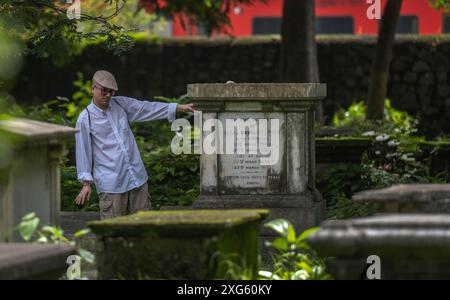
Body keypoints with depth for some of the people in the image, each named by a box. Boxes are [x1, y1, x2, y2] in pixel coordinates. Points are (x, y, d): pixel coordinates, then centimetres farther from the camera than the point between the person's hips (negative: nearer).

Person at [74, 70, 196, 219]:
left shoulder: (121, 104, 7)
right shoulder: (85, 119, -6)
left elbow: (147, 109, 10)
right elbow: (83, 151, -4)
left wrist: (180, 107, 5)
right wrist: (86, 184, -6)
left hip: (137, 177, 5)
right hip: (110, 183, -5)